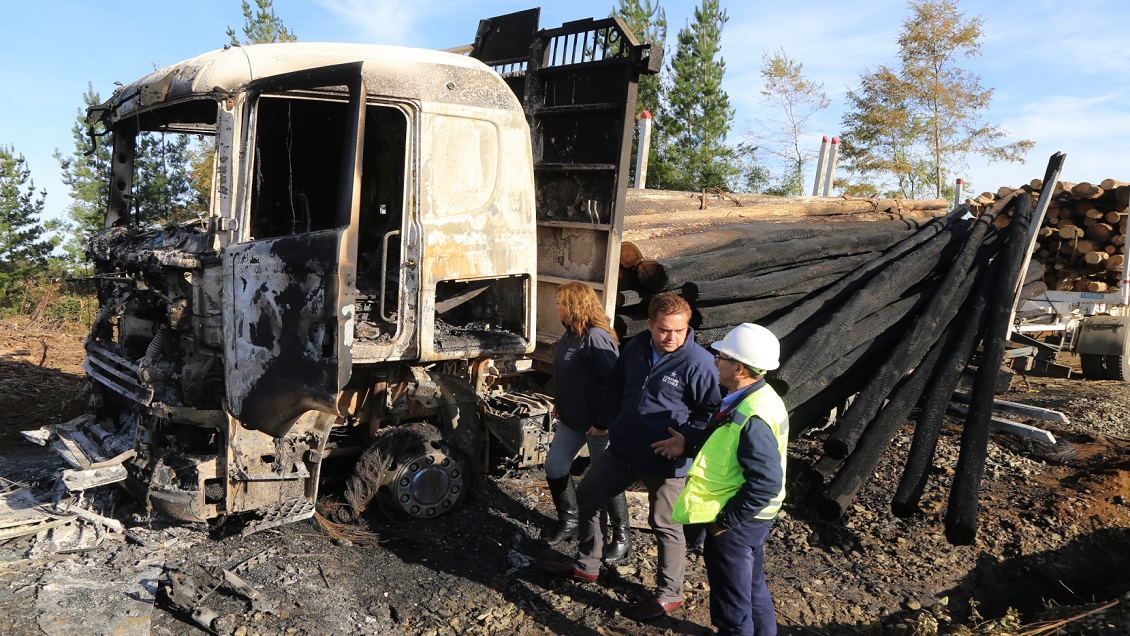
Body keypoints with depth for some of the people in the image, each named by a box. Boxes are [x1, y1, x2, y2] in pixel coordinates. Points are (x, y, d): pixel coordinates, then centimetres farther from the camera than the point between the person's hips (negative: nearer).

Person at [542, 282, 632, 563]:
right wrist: (559, 403, 19)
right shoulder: (570, 335, 6)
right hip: (571, 420, 9)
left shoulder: (597, 338, -24)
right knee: (554, 467, 11)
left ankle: (622, 537, 22)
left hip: (597, 424, -9)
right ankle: (569, 522, 32)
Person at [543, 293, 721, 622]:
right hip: (622, 449, 7)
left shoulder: (698, 363, -19)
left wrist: (683, 439, -20)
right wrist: (604, 422, 13)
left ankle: (669, 594, 26)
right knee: (587, 496, 17)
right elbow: (615, 385, 16)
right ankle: (585, 565, 37)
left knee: (665, 524, 6)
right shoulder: (635, 348, 0)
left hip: (665, 462, -7)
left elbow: (713, 411, -13)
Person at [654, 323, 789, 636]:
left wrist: (726, 521, -21)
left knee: (732, 606, 9)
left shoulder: (754, 417, -29)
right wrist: (689, 446, 6)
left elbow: (766, 482, -29)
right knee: (752, 590, 28)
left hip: (735, 524, -10)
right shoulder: (747, 399, 2)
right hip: (747, 517, 10)